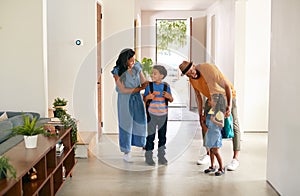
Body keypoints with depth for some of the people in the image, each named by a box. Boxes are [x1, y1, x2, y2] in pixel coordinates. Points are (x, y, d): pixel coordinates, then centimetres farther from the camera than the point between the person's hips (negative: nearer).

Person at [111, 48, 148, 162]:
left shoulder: (137, 67, -1)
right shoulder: (118, 72, -14)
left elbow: (144, 82, 1)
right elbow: (123, 89, -16)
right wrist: (139, 88, -16)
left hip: (137, 99, 4)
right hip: (125, 100, -4)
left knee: (140, 121, 12)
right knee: (126, 124, 2)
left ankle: (142, 144, 34)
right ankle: (126, 152, 14)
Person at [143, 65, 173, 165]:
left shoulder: (166, 86, 2)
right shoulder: (149, 85, -2)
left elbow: (171, 100, 8)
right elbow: (144, 99, 3)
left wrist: (169, 97, -14)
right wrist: (148, 97, -19)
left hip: (163, 115, 2)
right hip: (152, 114, -2)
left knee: (162, 136, 9)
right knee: (150, 136, -1)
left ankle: (161, 157, 20)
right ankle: (148, 157, 8)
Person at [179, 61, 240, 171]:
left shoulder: (209, 69, -32)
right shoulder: (192, 80, -12)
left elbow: (227, 85, -32)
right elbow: (198, 96, 1)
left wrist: (229, 105, -40)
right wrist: (200, 114, 0)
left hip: (227, 95, -6)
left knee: (233, 125, -10)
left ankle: (235, 159, -9)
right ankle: (208, 154, 12)